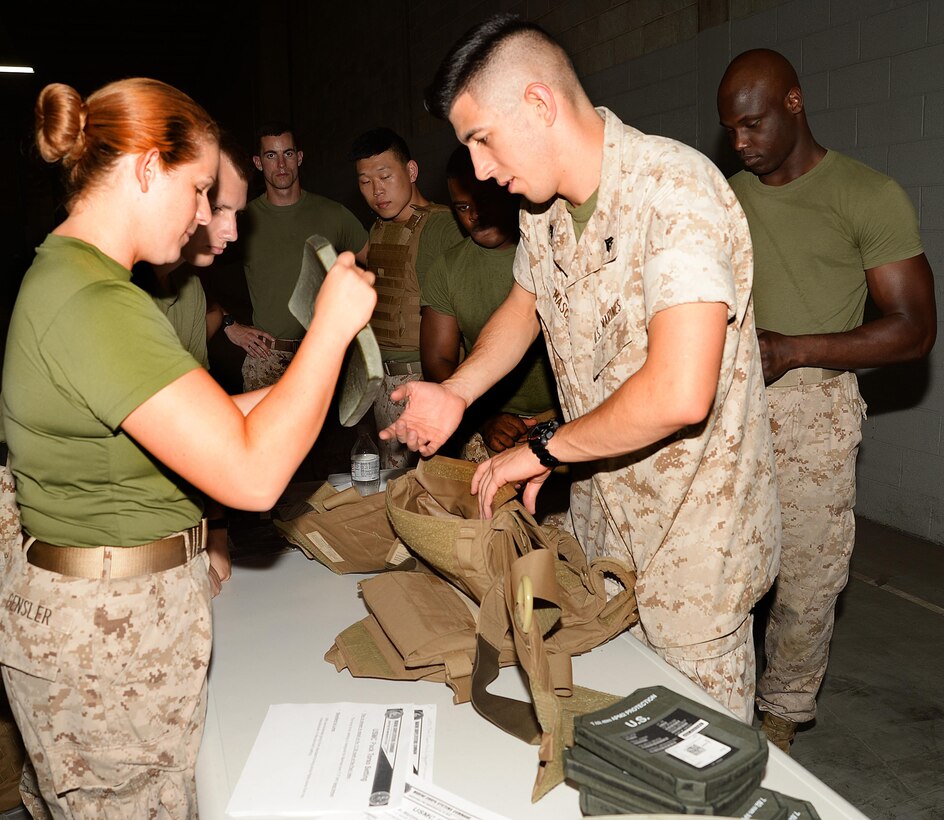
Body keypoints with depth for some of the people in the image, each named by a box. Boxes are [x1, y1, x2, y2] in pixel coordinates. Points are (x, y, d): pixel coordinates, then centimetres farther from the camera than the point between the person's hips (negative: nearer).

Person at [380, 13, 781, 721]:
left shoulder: (675, 191, -26)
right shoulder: (543, 205, 2)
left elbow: (678, 395, -36)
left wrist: (543, 448, -20)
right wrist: (455, 394, 3)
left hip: (693, 531, -7)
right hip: (599, 513, 7)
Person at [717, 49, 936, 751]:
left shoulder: (870, 197, -6)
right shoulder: (729, 198, 11)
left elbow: (914, 329, -8)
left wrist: (791, 349, -18)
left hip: (812, 410, -4)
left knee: (807, 580, 4)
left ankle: (782, 712, 26)